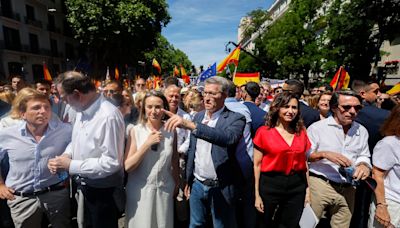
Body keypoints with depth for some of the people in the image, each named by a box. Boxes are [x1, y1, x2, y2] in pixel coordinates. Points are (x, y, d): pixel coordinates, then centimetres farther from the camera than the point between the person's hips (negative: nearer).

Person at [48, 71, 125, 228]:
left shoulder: (109, 116, -29)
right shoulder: (81, 110, -1)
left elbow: (111, 162, -29)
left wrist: (71, 165, -22)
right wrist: (67, 154, -6)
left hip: (102, 190, -8)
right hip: (83, 185, 8)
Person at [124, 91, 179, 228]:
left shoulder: (171, 132, -3)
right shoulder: (136, 131, -8)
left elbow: (174, 164, 8)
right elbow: (128, 166, -12)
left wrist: (175, 187, 14)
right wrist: (147, 144, -20)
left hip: (164, 191, 2)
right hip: (140, 192, -1)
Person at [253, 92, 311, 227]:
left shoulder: (301, 132, 6)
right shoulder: (264, 132, -7)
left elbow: (305, 162, 11)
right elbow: (257, 164, -6)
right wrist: (257, 195, -7)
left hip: (297, 186, 4)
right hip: (270, 185, -3)